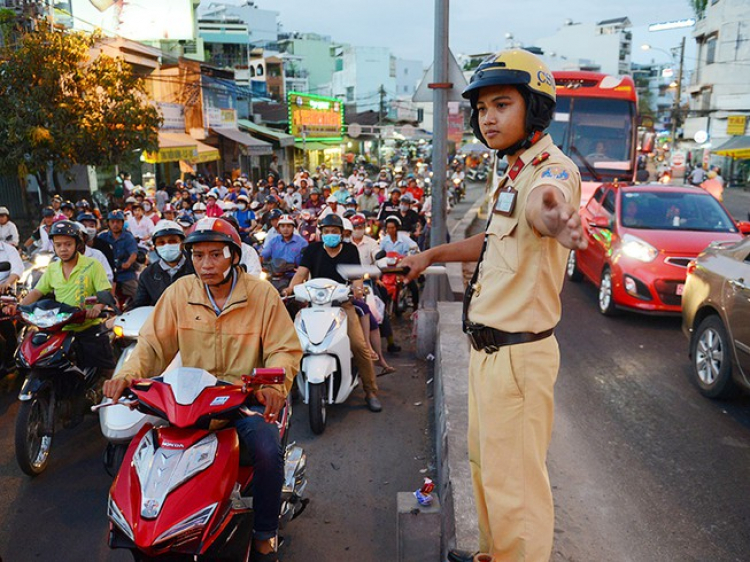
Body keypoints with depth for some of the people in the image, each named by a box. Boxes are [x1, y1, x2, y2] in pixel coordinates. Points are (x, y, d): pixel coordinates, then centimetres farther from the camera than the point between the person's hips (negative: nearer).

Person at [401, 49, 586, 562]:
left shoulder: (553, 168, -19)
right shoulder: (515, 174, 14)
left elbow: (544, 201, -45)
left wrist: (554, 217, -68)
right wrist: (434, 254, 31)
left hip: (517, 355, -10)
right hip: (487, 347, 11)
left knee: (515, 482, 1)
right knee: (485, 464, 24)